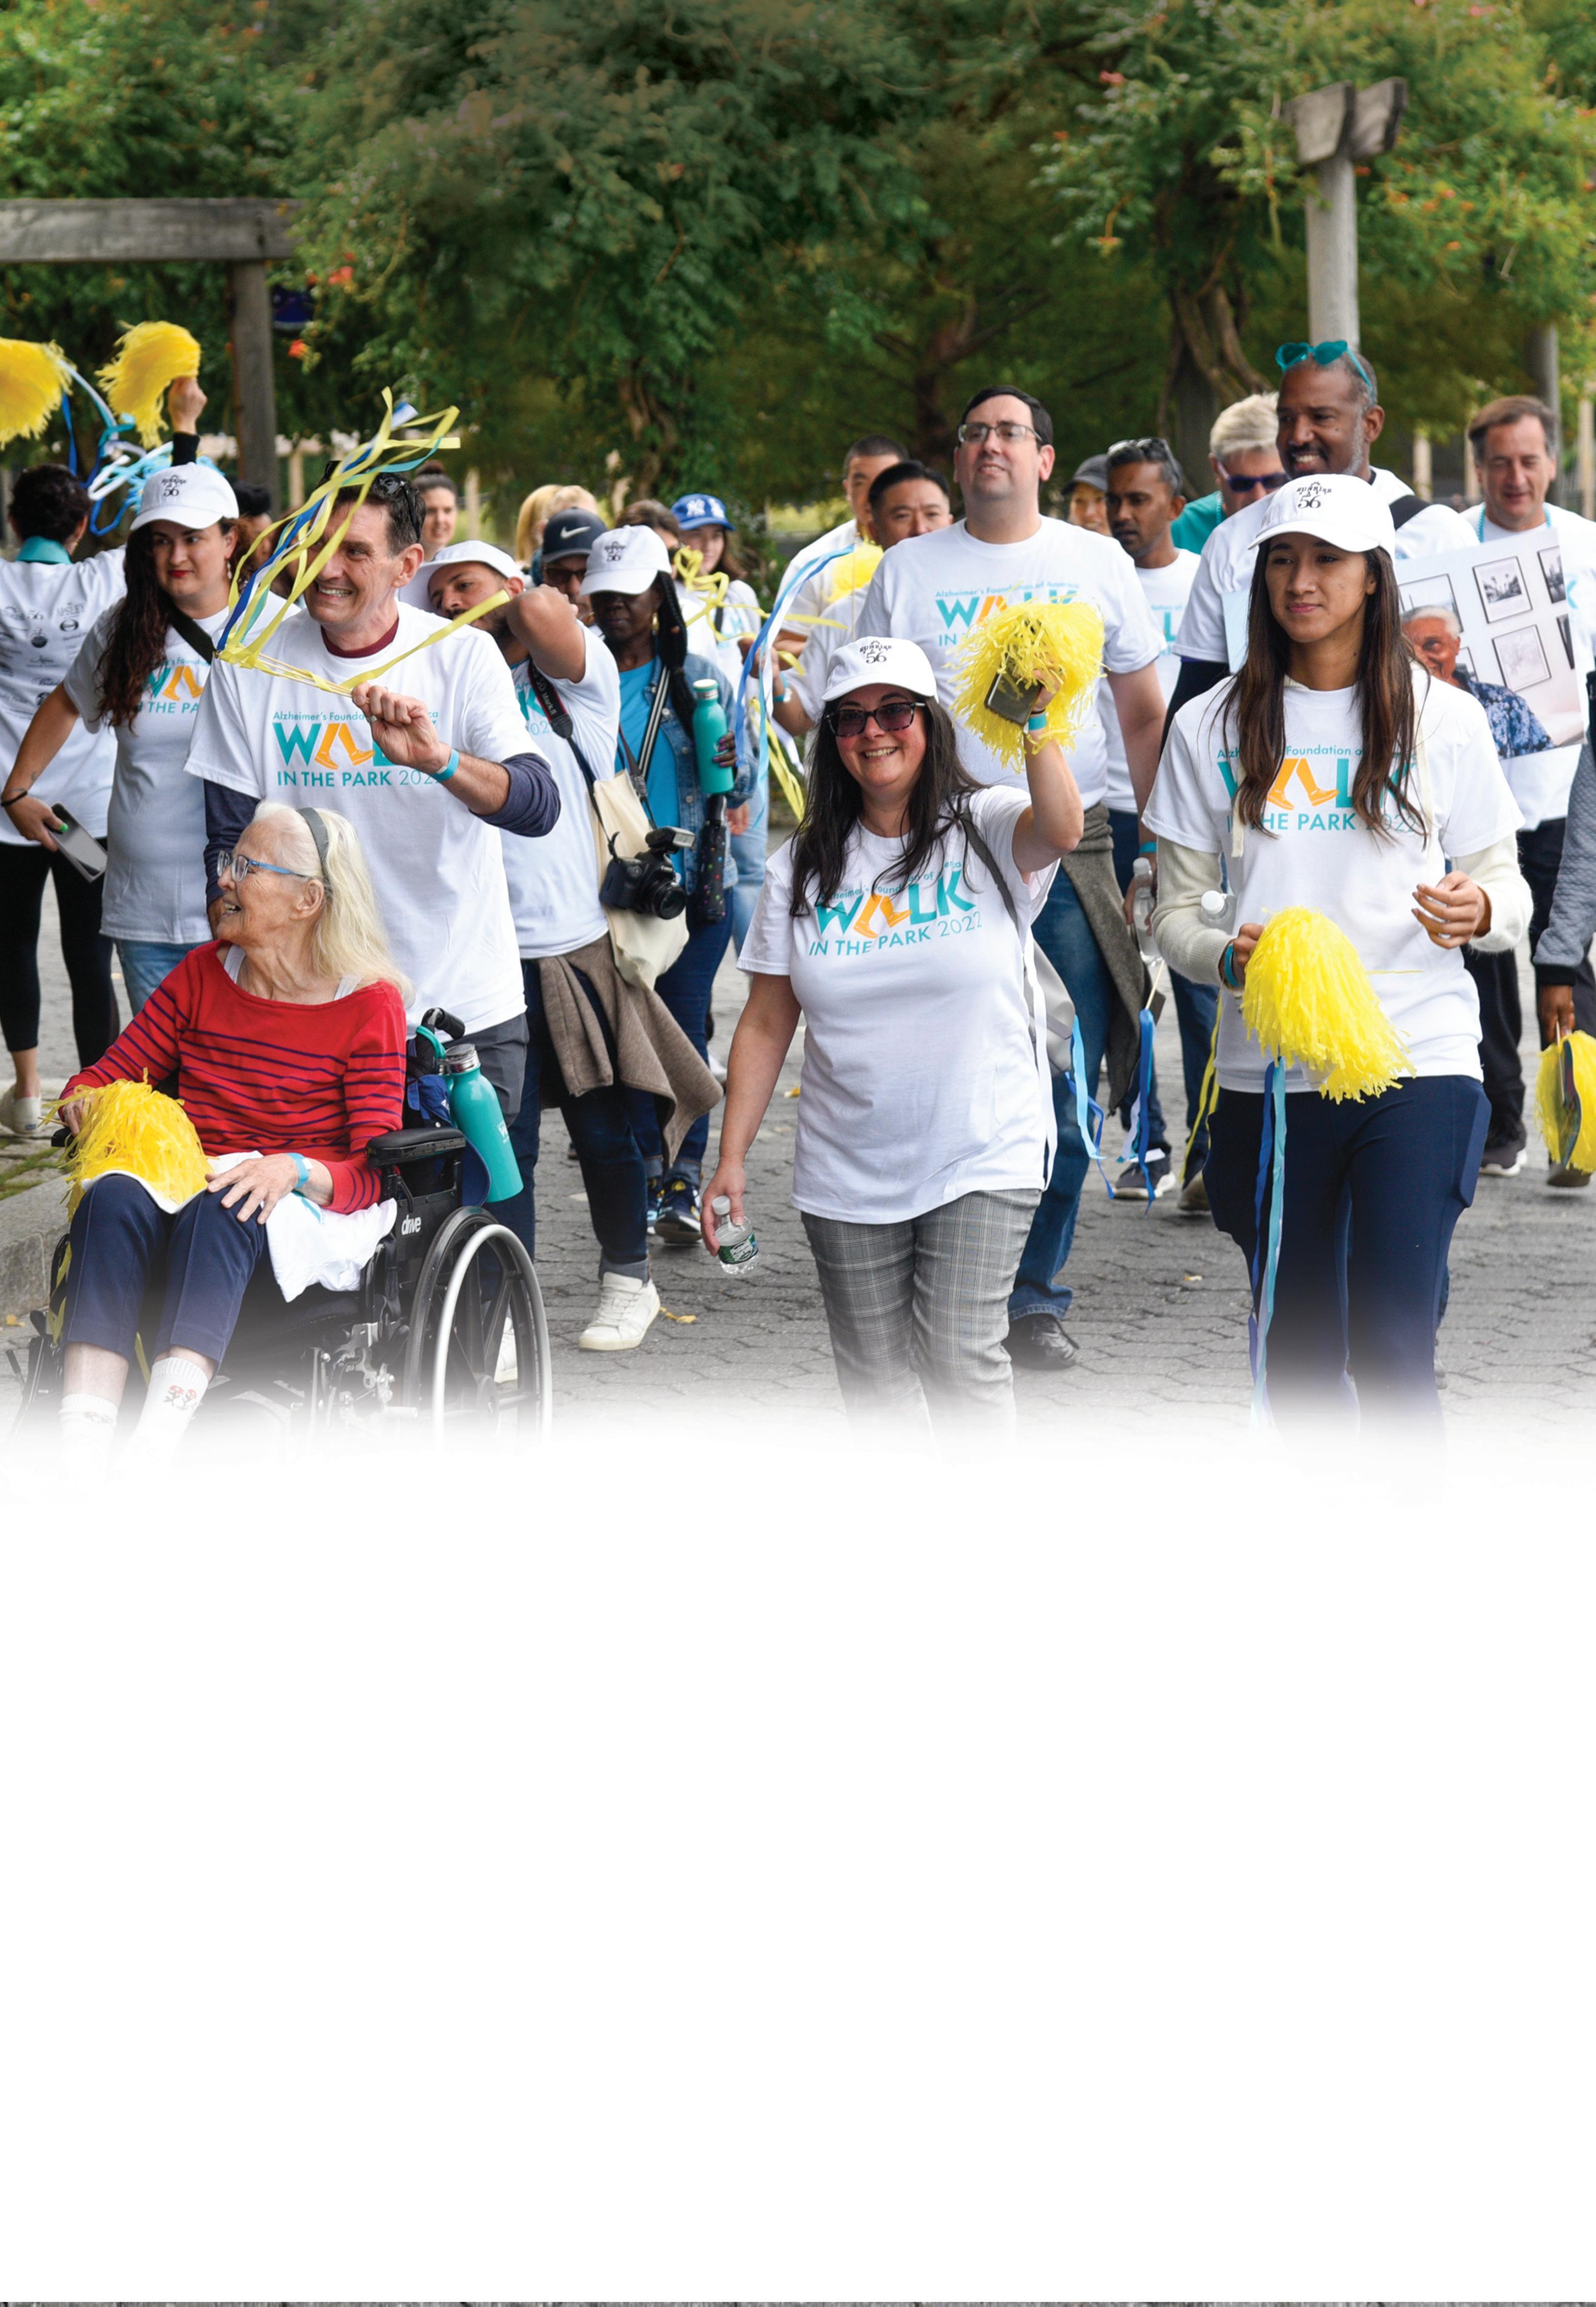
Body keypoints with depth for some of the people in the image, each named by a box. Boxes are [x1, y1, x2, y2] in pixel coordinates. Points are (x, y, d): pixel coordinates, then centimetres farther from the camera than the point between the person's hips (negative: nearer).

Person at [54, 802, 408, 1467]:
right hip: (184, 1183, 4)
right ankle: (79, 1455, -47)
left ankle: (152, 1455, -54)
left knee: (218, 1211, -39)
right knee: (113, 1195, -33)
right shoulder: (203, 974, 16)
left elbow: (372, 1174, -5)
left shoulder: (371, 1005, 2)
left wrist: (293, 1171, -25)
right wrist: (84, 1103, -7)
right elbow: (107, 1076, 18)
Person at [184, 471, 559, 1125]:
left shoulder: (464, 657, -5)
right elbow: (229, 842, 3)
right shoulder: (251, 667, -1)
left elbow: (539, 808, -16)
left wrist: (437, 759, -34)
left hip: (467, 1011, -1)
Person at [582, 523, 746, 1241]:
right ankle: (649, 1170, 15)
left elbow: (740, 790, 5)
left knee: (683, 1025, -4)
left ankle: (687, 1177, -1)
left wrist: (729, 766, -18)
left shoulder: (700, 678, 3)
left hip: (694, 884, -1)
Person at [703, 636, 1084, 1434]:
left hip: (980, 1162, -3)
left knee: (959, 1361, -14)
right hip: (846, 1177, 4)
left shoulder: (987, 830, -2)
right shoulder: (804, 867, 6)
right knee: (874, 1382, 6)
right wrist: (731, 1157, 3)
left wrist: (1038, 725, -42)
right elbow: (766, 1024, 7)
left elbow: (1059, 830, -27)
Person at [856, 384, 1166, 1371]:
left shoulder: (1098, 563, 9)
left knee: (1064, 1092, -2)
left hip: (1071, 850, 1)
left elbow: (1146, 715, 13)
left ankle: (1040, 1299, 7)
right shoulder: (908, 570, 8)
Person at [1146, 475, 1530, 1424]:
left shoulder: (1442, 719, 3)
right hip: (1270, 1070, 2)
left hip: (1416, 1060, -2)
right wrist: (1227, 956, -14)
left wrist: (1480, 909, -15)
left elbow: (1507, 884, 9)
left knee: (1392, 1354, -13)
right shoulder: (1213, 727, 6)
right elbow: (1175, 909, 8)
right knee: (1300, 1362, 6)